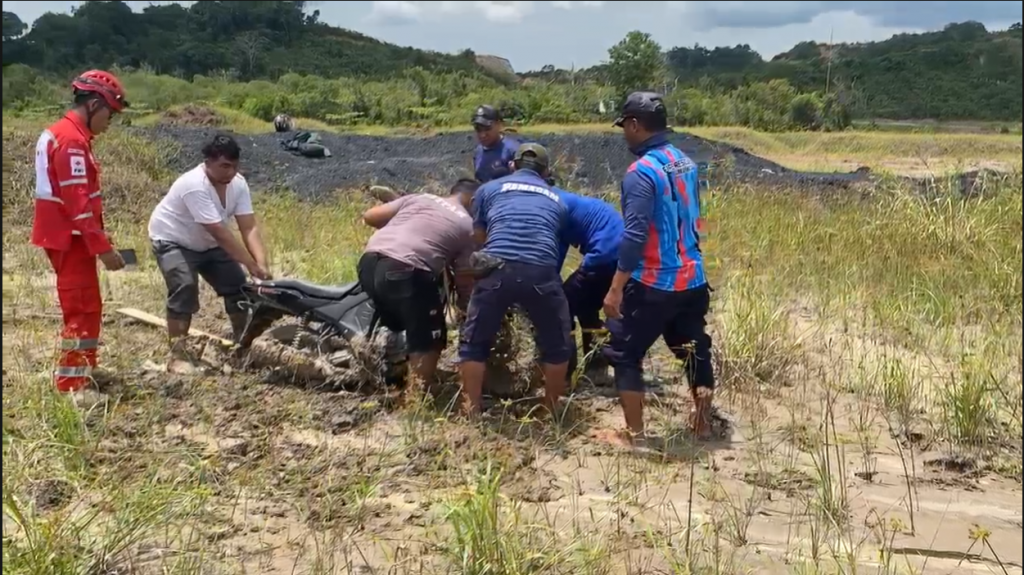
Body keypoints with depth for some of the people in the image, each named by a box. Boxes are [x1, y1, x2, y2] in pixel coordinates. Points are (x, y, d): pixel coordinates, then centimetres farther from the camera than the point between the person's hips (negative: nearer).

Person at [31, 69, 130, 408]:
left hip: (63, 236, 10)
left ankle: (84, 367, 32)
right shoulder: (72, 140, -18)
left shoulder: (57, 133, 16)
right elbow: (78, 202, -24)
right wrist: (103, 247, -24)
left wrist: (97, 241, 20)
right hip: (70, 238, -10)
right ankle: (71, 384, -5)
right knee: (82, 308, -7)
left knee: (85, 305, 20)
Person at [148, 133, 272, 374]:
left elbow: (250, 228, -20)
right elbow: (220, 232, -38)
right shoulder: (194, 185, -35)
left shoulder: (238, 184, -14)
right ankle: (177, 355, -21)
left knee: (238, 285, 2)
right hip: (173, 241, -7)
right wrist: (252, 265, -38)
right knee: (184, 287, -27)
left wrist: (262, 264, -34)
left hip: (207, 244, 7)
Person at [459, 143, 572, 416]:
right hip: (541, 272, 1)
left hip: (497, 270, 0)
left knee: (474, 343, 18)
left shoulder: (489, 189, 22)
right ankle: (551, 409, 31)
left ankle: (471, 411, 19)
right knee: (557, 345, 22)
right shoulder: (556, 199, 26)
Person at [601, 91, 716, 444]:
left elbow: (635, 236, -23)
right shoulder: (685, 163, 7)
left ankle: (634, 433, 8)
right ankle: (703, 422, 27)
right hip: (692, 279, 8)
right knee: (695, 350, 18)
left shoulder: (641, 172, -18)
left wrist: (616, 288, -19)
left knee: (625, 354, 5)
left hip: (654, 283, -7)